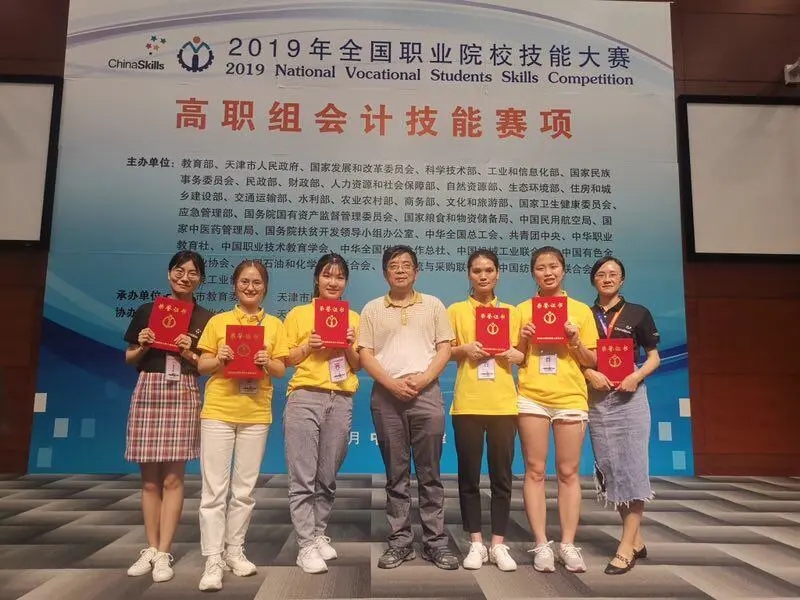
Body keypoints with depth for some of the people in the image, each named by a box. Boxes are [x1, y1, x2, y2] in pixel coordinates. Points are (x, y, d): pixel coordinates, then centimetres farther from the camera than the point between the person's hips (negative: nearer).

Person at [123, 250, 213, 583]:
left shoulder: (206, 318, 7)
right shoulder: (146, 311, 10)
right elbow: (129, 358, 14)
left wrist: (189, 353, -10)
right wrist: (142, 346, -6)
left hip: (183, 393, -2)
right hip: (148, 390, 2)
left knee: (172, 478, -3)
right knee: (150, 478, 7)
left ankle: (163, 554, 5)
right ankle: (150, 549, 18)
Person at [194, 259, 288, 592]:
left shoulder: (274, 324, 7)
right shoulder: (218, 321, 5)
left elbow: (281, 370, 6)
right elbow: (202, 366, 5)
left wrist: (267, 362, -14)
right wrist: (219, 359, -14)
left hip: (256, 414, 2)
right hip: (218, 411, -1)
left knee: (245, 488, 9)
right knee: (214, 489, -2)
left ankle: (234, 549, 22)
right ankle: (213, 560, 4)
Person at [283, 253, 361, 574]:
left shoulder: (353, 317, 14)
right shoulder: (298, 314, 7)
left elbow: (358, 366, 13)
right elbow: (285, 360, 6)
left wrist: (349, 346, -5)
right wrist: (308, 346, -10)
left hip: (341, 401, 2)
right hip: (304, 398, -2)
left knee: (327, 478, 9)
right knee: (303, 478, -4)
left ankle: (319, 535, 24)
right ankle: (306, 546, 4)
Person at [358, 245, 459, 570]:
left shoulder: (433, 305, 11)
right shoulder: (372, 309, 10)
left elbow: (444, 348, 5)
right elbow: (364, 354, 3)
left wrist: (422, 379, -10)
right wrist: (392, 384, -10)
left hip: (427, 393, 0)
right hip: (386, 396, 1)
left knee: (430, 472, 3)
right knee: (396, 473, 7)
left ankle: (435, 542, 11)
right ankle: (400, 541, 15)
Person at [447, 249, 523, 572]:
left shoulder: (512, 312, 13)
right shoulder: (456, 310, 7)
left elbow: (522, 354, 16)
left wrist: (516, 355, -6)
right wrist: (464, 349, -12)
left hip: (503, 403, 2)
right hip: (467, 403, -1)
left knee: (502, 475, 4)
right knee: (469, 475, 4)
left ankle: (498, 544, 15)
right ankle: (476, 543, 16)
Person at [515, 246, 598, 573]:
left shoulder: (581, 310, 8)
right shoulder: (523, 309, 8)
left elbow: (592, 362, 9)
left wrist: (575, 341, -9)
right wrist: (523, 340, -7)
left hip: (571, 398, 0)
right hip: (532, 397, 0)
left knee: (568, 472, 4)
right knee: (535, 470, 1)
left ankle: (568, 544, 12)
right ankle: (541, 544, 9)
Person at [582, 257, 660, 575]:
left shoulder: (638, 313, 4)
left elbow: (654, 357, 5)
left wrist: (636, 377, -13)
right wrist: (590, 373, -11)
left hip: (629, 396, -2)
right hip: (597, 399, 2)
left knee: (632, 466, -6)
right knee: (609, 468, 4)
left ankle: (626, 546, -1)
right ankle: (636, 539, 18)